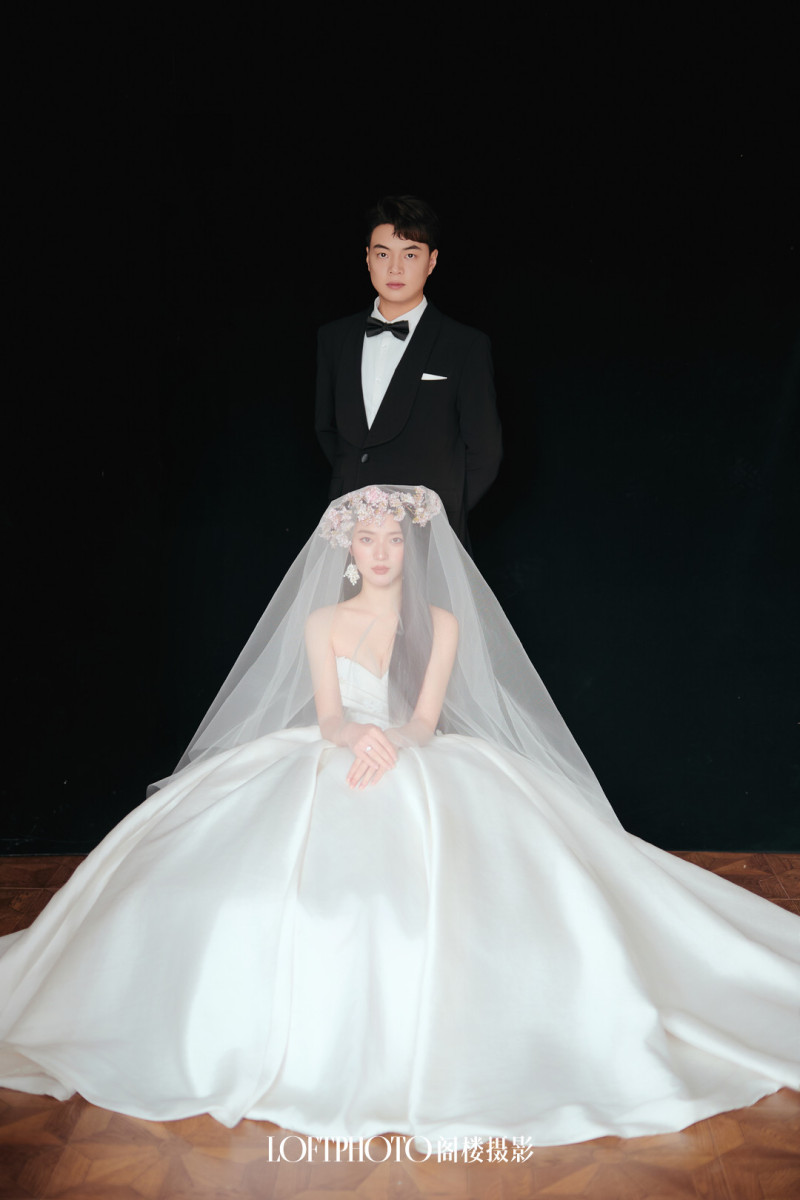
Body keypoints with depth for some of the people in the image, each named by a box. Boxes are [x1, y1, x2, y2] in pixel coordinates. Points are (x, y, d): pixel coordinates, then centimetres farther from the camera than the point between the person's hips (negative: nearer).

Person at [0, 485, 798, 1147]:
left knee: (440, 879, -30)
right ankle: (316, 1033, -14)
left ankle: (427, 1043, -14)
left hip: (422, 772, -1)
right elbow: (328, 717, -4)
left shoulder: (444, 620, 7)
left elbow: (426, 719, -4)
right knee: (287, 876, -27)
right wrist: (358, 737, -29)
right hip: (331, 765, 1)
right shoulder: (320, 622, 10)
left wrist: (391, 745, -28)